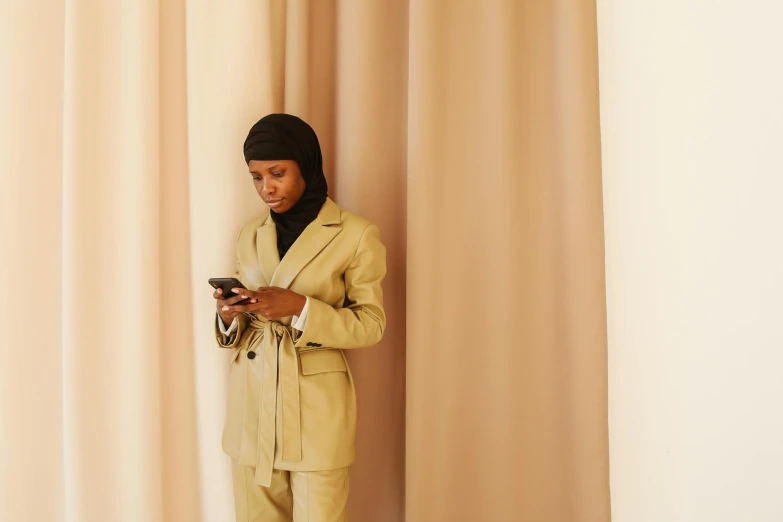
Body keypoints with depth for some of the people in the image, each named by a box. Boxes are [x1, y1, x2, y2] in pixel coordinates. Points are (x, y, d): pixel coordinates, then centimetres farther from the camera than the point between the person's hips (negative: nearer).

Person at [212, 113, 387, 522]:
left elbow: (370, 325, -6)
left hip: (317, 407, -4)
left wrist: (300, 308, -20)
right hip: (252, 402, 4)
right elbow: (238, 331, 14)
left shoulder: (355, 234, -6)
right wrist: (230, 317, -10)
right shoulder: (250, 236, 8)